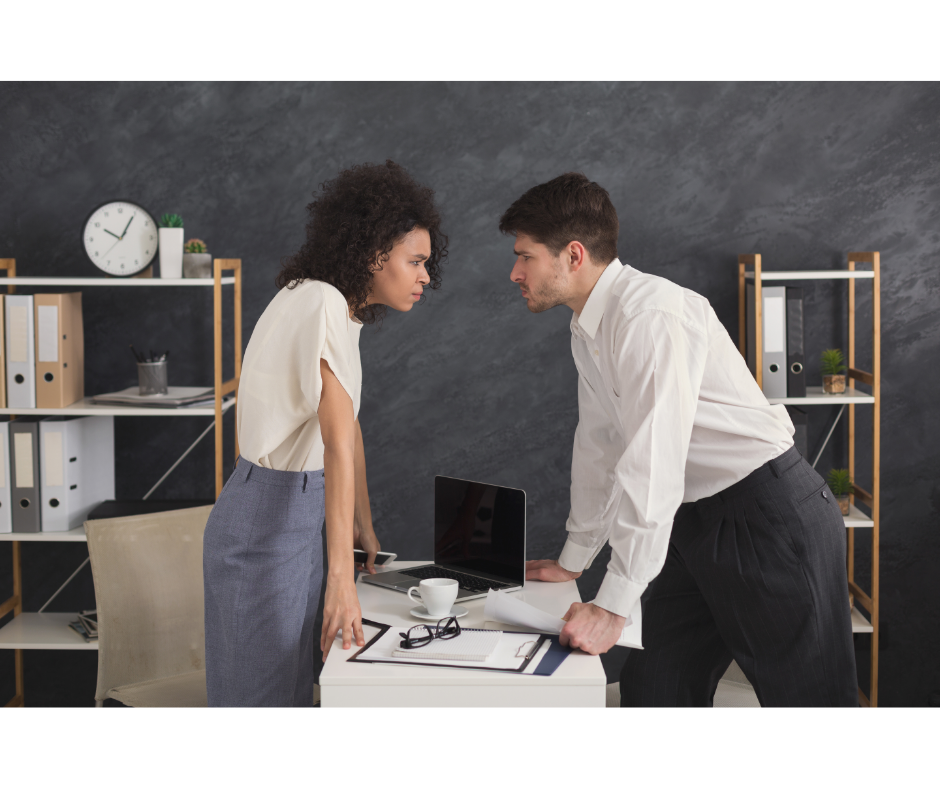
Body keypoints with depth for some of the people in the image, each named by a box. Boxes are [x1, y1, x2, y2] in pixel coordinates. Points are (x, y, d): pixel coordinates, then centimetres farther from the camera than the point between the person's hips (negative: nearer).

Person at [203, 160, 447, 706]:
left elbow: (349, 427, 17)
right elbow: (337, 444, -28)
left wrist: (364, 527, 25)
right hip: (267, 522, -9)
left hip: (300, 513, 9)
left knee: (295, 679, 18)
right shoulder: (322, 304, -21)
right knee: (262, 688, 3)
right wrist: (342, 577, -31)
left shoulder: (342, 310, 9)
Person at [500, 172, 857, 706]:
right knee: (654, 692, 9)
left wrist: (614, 606, -28)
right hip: (696, 522, 9)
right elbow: (599, 448, 20)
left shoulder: (651, 313, -21)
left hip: (770, 512, -9)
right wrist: (573, 561, 24)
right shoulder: (587, 330, 9)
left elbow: (652, 465, -28)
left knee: (808, 700, -1)